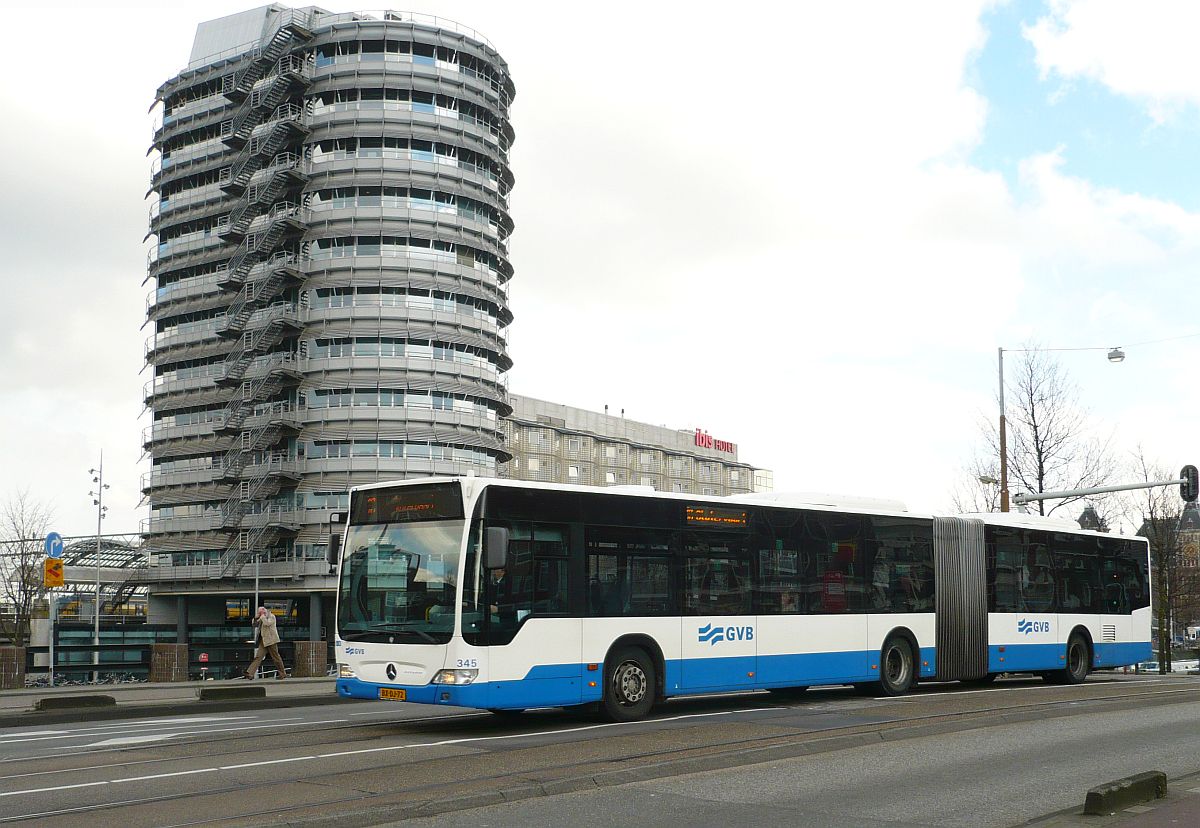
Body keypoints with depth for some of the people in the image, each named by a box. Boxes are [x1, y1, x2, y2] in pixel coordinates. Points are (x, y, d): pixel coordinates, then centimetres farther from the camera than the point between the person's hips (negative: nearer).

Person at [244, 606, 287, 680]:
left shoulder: (271, 617, -5)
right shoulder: (261, 618, 17)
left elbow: (267, 623, -22)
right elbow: (255, 624, 15)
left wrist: (263, 615, -13)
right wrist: (257, 617, 3)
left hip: (270, 640, -7)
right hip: (263, 641, 7)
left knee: (276, 657, 0)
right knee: (258, 657, -3)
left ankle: (283, 674, 11)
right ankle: (250, 673, -10)